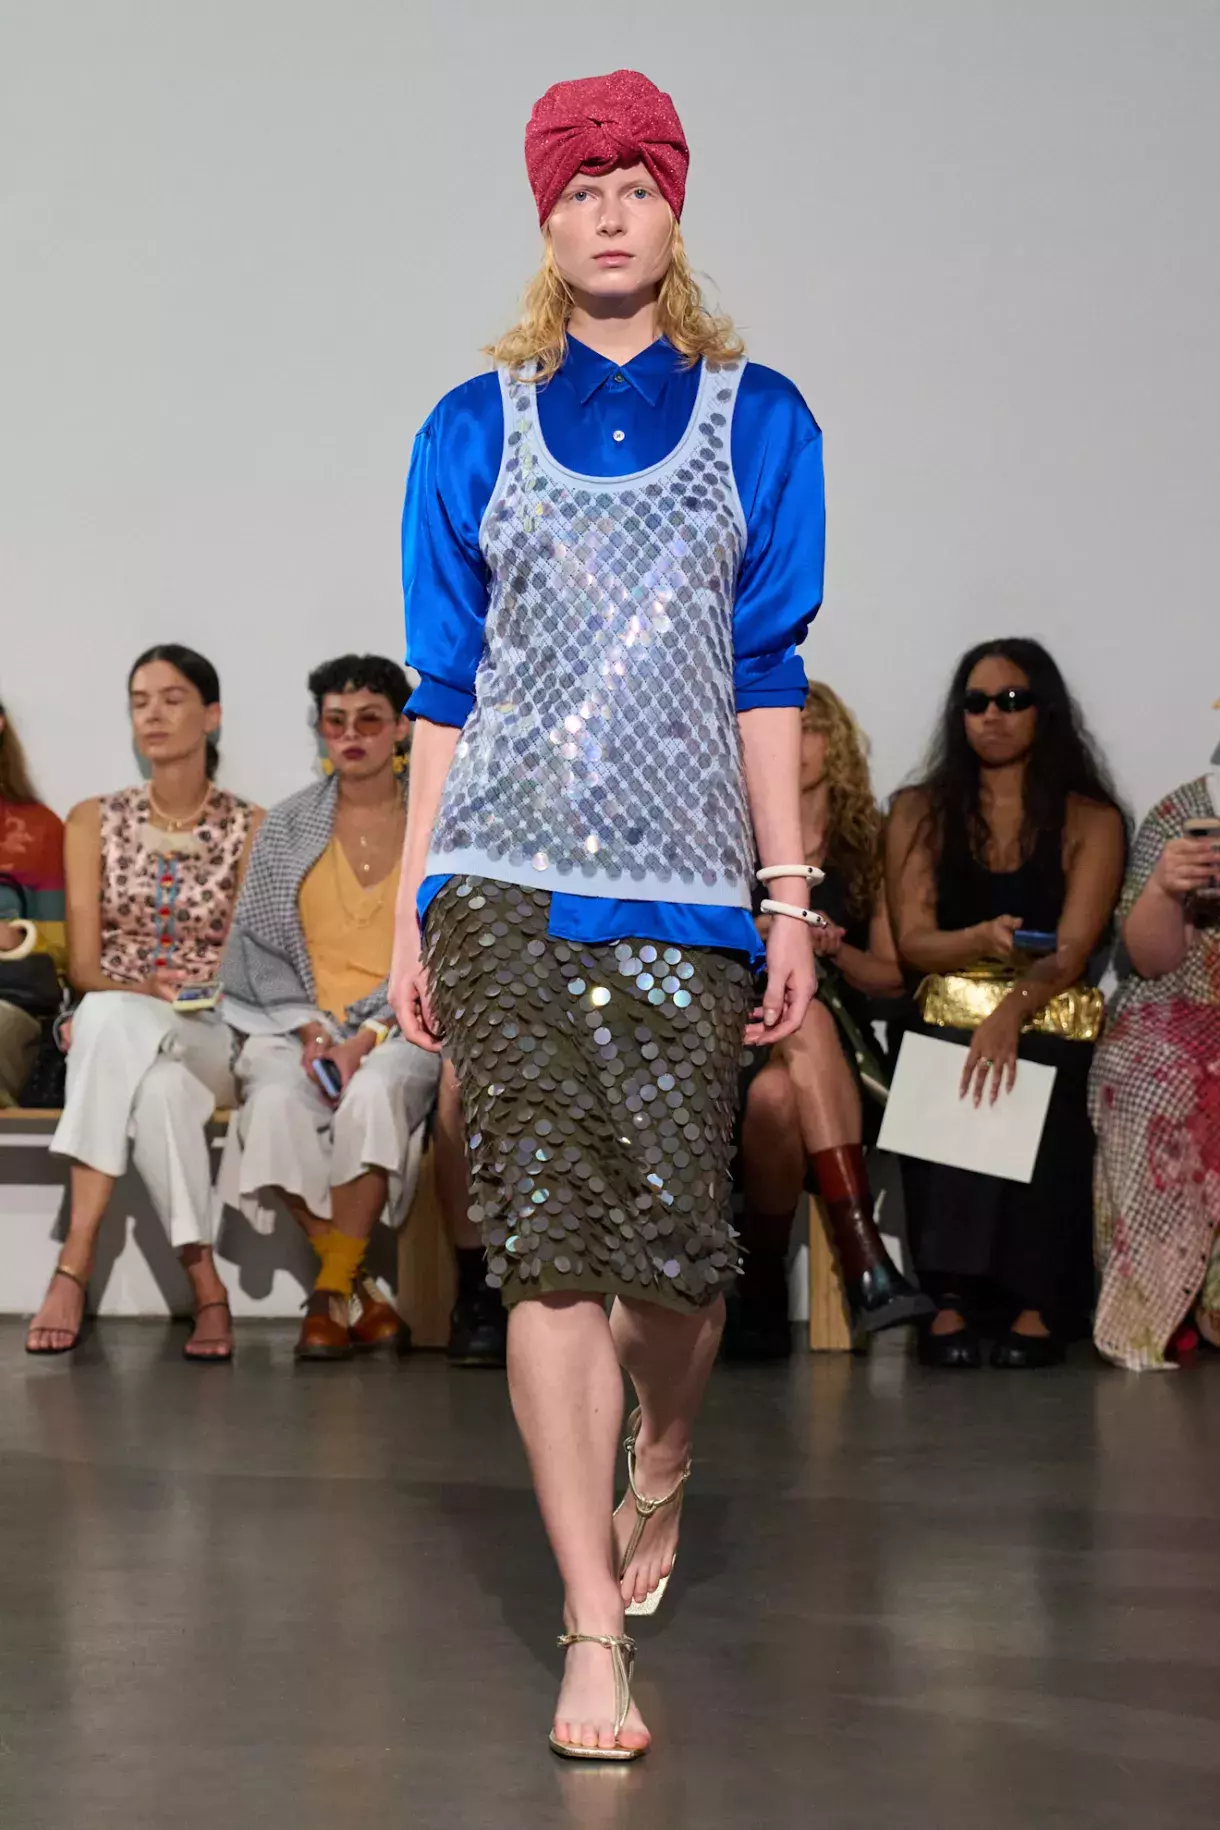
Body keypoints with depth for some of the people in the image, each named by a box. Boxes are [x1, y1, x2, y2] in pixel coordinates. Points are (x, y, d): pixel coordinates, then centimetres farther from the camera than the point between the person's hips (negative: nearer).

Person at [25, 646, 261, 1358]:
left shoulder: (250, 829, 5)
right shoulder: (95, 821, 10)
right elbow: (83, 964, 4)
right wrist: (138, 991, -18)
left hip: (213, 1041, -1)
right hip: (109, 1024, 1)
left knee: (113, 1024, -38)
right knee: (156, 1080, -38)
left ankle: (74, 1269, -36)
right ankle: (205, 1286, -37)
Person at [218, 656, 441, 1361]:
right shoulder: (288, 827, 14)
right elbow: (260, 944, 9)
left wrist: (367, 1036, -12)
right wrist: (309, 1031, -8)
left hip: (402, 1028, -1)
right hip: (298, 1023, 2)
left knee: (372, 1093, -36)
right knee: (276, 1103, -33)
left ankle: (333, 1293, -23)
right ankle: (364, 1295, -19)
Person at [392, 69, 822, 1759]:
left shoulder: (756, 418, 9)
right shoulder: (474, 431, 10)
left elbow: (766, 674, 8)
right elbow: (444, 687, 10)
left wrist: (790, 897, 3)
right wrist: (412, 906, 6)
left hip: (685, 886, 0)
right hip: (507, 885, 0)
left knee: (677, 1246, -4)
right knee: (550, 1248, -5)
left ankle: (660, 1466, 31)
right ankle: (596, 1638, 0)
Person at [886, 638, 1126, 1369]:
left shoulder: (1091, 820, 7)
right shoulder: (921, 813, 14)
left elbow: (1072, 949, -5)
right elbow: (913, 941, 4)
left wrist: (1013, 1009, -26)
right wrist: (984, 940, -19)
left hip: (1050, 1023, -1)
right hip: (948, 1020, 1)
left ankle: (1038, 1303, -32)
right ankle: (955, 1292, -34)